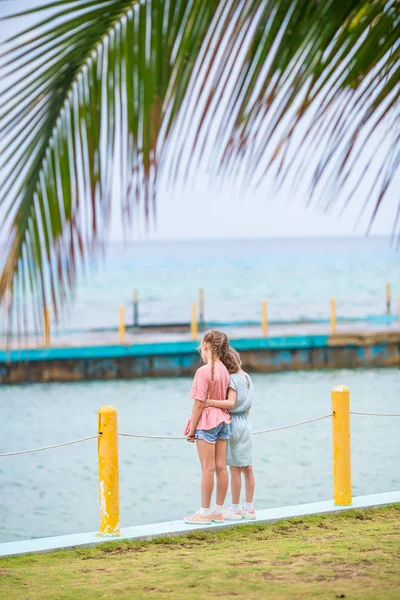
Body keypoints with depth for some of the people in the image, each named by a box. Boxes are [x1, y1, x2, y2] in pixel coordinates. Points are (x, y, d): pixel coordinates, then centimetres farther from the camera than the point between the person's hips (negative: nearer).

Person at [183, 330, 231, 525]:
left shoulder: (204, 371, -17)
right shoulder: (224, 370, 4)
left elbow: (199, 403, -17)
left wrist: (191, 429, -10)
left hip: (207, 421, -7)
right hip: (223, 420, 7)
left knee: (208, 468, -3)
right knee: (221, 467, 9)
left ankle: (204, 513, 3)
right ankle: (218, 511, 15)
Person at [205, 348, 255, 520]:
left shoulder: (232, 379, -15)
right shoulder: (247, 377, 10)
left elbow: (231, 403, -28)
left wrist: (211, 402, -37)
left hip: (233, 423, -8)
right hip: (245, 422, 8)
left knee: (235, 469, -2)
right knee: (247, 468, 9)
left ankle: (235, 509, 2)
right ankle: (249, 508, 13)